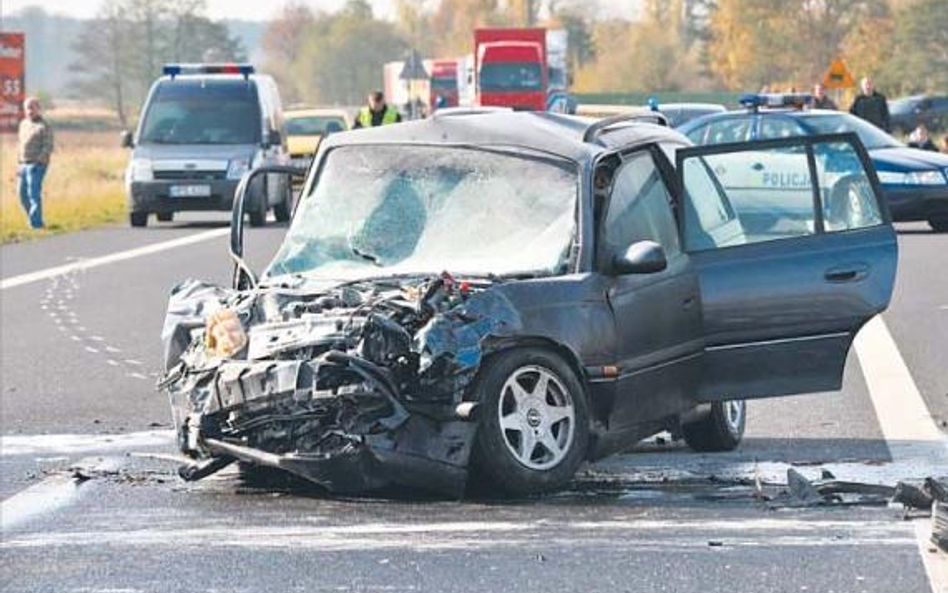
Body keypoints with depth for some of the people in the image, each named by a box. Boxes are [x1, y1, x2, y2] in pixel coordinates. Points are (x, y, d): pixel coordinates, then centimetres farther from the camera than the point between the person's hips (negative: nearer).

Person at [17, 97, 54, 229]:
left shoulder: (44, 127, -7)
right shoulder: (24, 124, 16)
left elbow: (48, 147, -12)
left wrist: (38, 161, -21)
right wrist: (20, 165, 18)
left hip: (36, 165, -8)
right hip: (23, 165, 8)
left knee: (34, 194, -12)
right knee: (23, 195, 8)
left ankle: (36, 223, -10)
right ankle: (34, 220, 20)